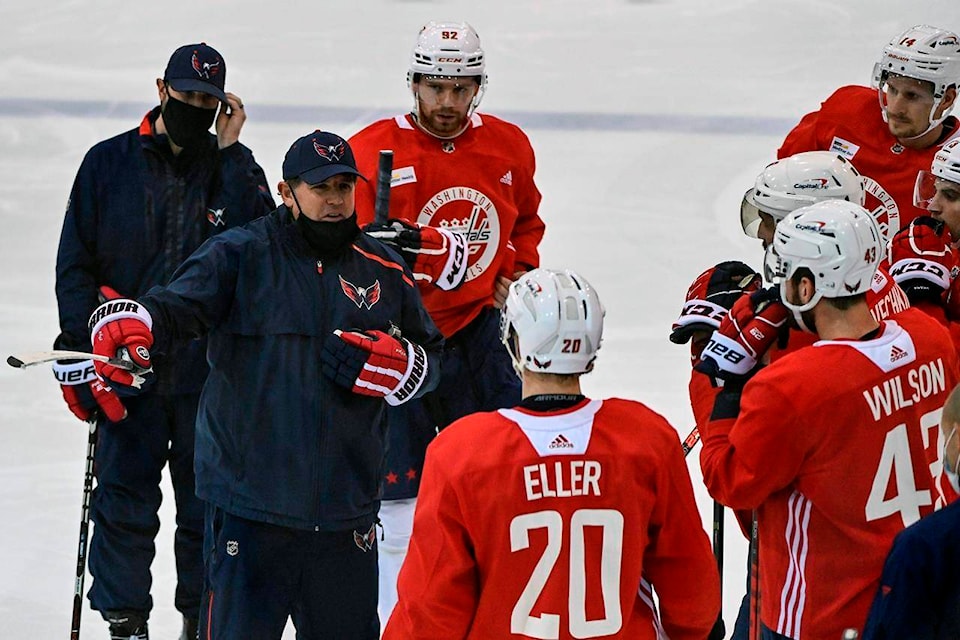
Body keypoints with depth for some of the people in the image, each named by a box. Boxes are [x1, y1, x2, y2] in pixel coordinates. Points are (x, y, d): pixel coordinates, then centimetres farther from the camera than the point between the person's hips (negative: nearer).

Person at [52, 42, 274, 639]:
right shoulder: (110, 163, 2)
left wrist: (230, 153, -13)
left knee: (209, 503, 7)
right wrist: (83, 350, -5)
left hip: (211, 369, 1)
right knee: (124, 502, 0)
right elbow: (75, 264, 3)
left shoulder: (234, 167, 5)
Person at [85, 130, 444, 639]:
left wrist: (393, 365, -4)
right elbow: (177, 305, -15)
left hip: (346, 503, 4)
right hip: (251, 496, -4)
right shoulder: (240, 254, -2)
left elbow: (429, 358, 19)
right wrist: (131, 322, -37)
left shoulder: (383, 271, 11)